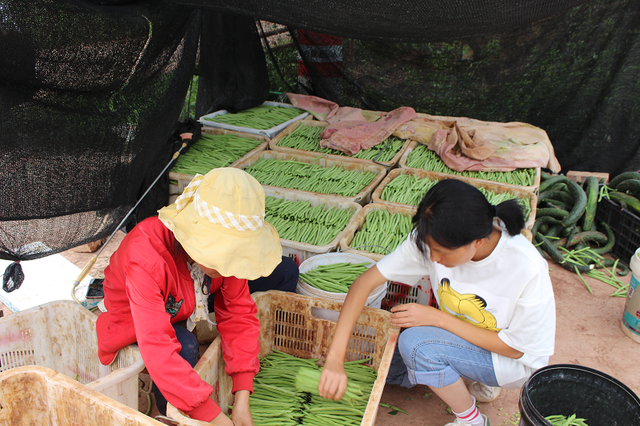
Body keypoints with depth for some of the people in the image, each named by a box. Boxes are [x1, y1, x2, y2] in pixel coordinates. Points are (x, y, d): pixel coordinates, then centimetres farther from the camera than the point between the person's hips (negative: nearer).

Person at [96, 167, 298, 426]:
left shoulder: (225, 248, -26)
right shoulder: (145, 258, -42)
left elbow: (238, 313, -19)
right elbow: (159, 352, -46)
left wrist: (242, 400, -26)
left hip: (192, 302, 5)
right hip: (137, 323, -5)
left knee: (284, 272, -5)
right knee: (185, 346, -41)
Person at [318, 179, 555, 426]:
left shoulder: (527, 268, -34)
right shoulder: (434, 240, -23)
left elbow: (513, 347, -21)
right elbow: (366, 281, -21)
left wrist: (436, 317, -27)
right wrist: (335, 358, -28)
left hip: (517, 360, -5)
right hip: (456, 333, 6)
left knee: (416, 343, -28)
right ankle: (475, 379, 12)